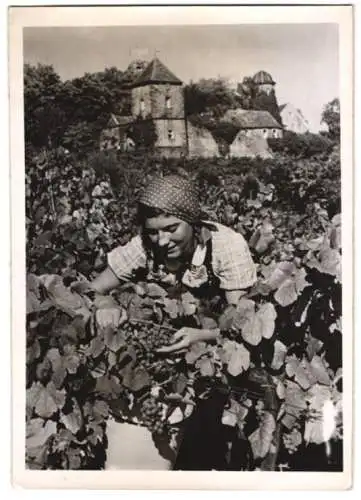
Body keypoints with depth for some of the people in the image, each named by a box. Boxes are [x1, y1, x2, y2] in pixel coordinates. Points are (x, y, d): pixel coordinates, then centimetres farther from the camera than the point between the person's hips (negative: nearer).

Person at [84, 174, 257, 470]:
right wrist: (106, 307, -30)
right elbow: (93, 292, -6)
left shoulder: (227, 245, -21)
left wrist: (201, 336, -40)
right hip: (161, 348, 2)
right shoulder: (144, 246, -14)